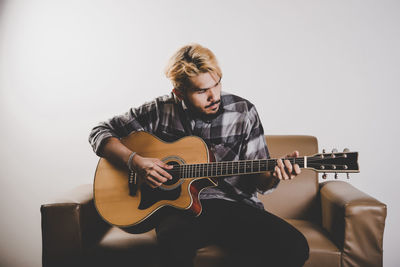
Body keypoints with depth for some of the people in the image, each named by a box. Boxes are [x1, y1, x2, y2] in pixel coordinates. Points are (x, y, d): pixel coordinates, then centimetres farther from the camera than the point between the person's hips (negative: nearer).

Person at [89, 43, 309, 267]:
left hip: (235, 206, 3)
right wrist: (135, 160, -9)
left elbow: (258, 180, 8)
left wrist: (273, 175, -17)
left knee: (294, 247, -23)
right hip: (180, 206, -2)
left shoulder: (243, 112, 3)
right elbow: (100, 132, 9)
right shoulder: (160, 111, 2)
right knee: (175, 243, -38)